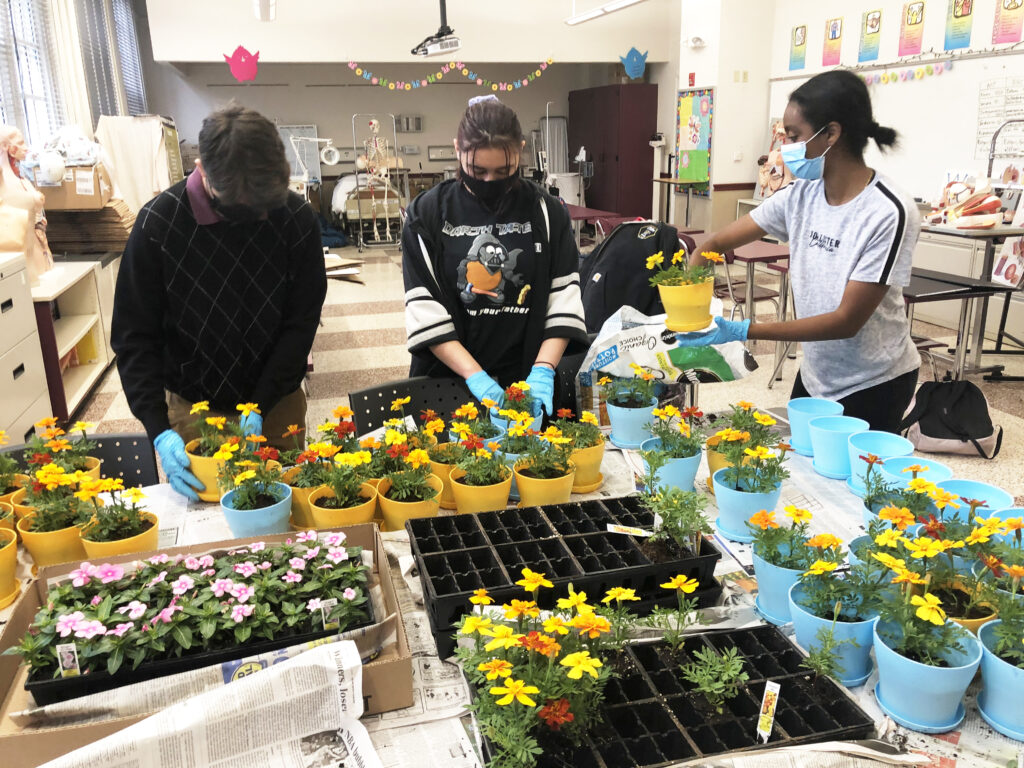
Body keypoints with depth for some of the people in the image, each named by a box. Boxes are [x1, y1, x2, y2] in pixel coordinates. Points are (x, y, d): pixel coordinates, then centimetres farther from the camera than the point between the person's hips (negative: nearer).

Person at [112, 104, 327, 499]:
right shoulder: (158, 223, -15)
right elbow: (134, 337, -11)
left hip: (278, 403, 1)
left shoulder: (297, 219, -13)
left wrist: (261, 406, -16)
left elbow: (301, 323, -9)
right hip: (192, 407, -1)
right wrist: (159, 430, -20)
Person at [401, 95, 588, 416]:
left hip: (527, 384, 1)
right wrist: (475, 375, -17)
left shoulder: (546, 212, -1)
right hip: (448, 380, -1)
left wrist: (543, 370, -16)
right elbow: (424, 310, -8)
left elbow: (564, 297, -3)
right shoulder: (428, 214, -5)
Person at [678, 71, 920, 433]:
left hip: (874, 386, -5)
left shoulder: (888, 213, -24)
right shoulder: (799, 196, -7)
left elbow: (847, 320, -25)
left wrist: (743, 331, -31)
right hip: (814, 373, 5)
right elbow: (715, 244, -2)